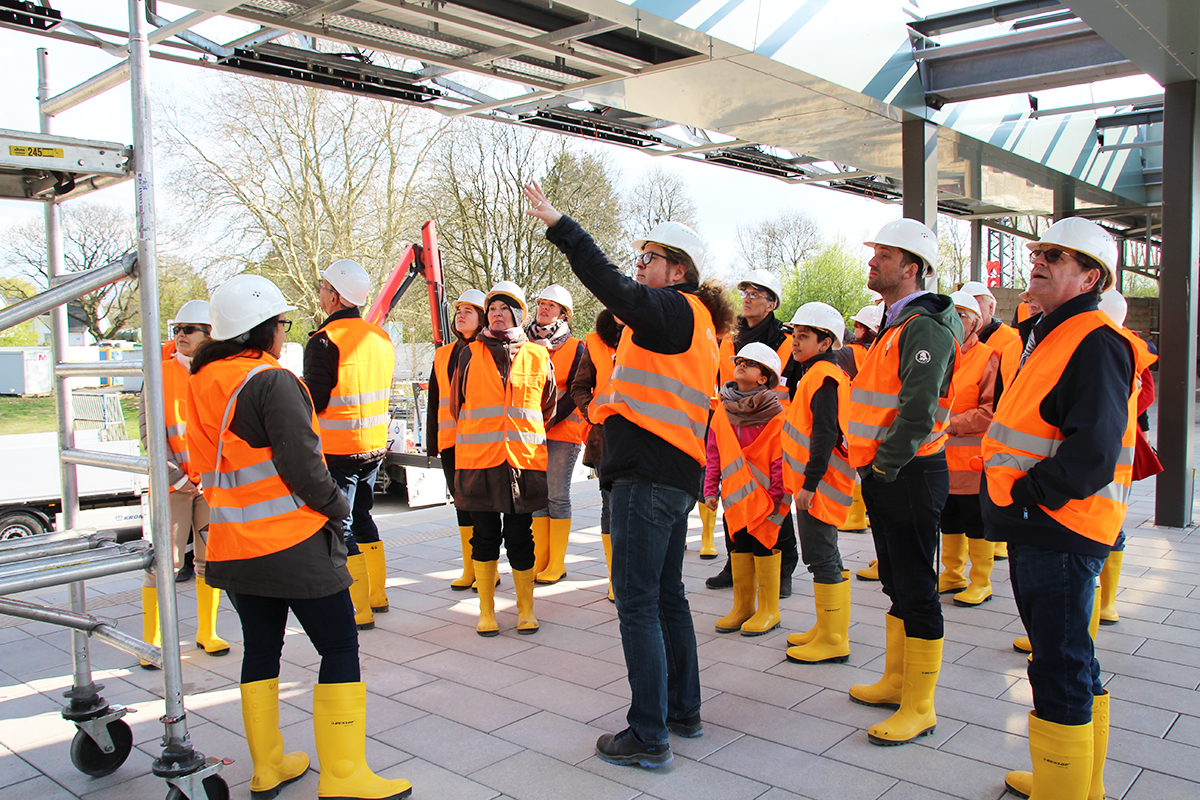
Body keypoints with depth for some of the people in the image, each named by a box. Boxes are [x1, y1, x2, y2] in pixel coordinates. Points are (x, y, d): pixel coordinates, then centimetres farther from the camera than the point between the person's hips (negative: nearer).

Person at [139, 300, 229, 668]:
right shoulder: (160, 374, -2)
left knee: (211, 557, 10)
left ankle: (207, 632, 24)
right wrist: (176, 476, -12)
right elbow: (150, 431, -5)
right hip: (172, 483, -2)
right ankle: (151, 639, 11)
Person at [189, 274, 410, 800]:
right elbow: (301, 465, -19)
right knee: (339, 647, 1)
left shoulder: (200, 382, 8)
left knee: (261, 647, 18)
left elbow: (207, 462, 15)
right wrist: (338, 506, -5)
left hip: (233, 547, 8)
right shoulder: (271, 381, -16)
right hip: (293, 543, -8)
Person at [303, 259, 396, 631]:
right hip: (376, 445, 8)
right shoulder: (380, 337, 7)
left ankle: (360, 610, 5)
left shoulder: (325, 340, -17)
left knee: (340, 525, 1)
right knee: (362, 516, 21)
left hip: (337, 449, -8)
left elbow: (313, 402, -17)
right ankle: (377, 594, 29)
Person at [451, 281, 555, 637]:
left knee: (520, 537, 5)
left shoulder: (538, 357, 6)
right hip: (478, 460, 0)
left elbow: (548, 408, 18)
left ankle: (525, 608, 21)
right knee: (485, 536, 7)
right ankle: (486, 610, 20)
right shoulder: (470, 355, 6)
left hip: (525, 460, 0)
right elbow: (456, 404, 16)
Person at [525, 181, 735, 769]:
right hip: (675, 476, 10)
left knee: (638, 601, -5)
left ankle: (649, 736, 2)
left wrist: (560, 226, -23)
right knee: (667, 595, 18)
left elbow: (615, 288, -26)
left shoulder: (675, 308, -8)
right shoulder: (695, 322, 21)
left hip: (649, 475, -10)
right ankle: (683, 710, 30)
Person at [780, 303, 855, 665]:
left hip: (820, 485, -10)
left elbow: (824, 435, -22)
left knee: (822, 558, -5)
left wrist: (810, 483, -23)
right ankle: (827, 630, 25)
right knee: (820, 556, 15)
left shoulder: (823, 376, -14)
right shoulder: (817, 373, 17)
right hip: (813, 483, 10)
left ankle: (833, 641, 3)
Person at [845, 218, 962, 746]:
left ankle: (919, 708, 9)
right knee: (897, 583, 19)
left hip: (909, 475, -10)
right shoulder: (895, 324, 16)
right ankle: (897, 681, 33)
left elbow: (917, 412, -24)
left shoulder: (924, 326, -16)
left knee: (916, 590, -1)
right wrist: (872, 468, 15)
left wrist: (884, 467, -18)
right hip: (883, 474, 10)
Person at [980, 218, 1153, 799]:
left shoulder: (1095, 343, -16)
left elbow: (1092, 451, -25)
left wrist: (1026, 495, -18)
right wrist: (1005, 488, 13)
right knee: (1071, 660, 21)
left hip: (1060, 531, -11)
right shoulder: (1046, 336, 17)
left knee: (1059, 669, -2)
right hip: (1037, 527, 11)